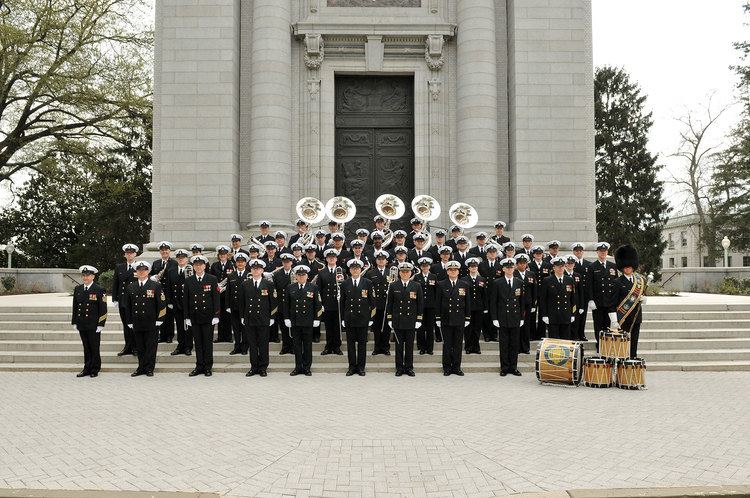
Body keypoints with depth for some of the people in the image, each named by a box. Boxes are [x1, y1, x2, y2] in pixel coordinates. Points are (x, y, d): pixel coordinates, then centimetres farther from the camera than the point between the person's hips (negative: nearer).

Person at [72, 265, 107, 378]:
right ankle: (87, 369, 18)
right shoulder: (77, 289, 10)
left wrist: (100, 325, -12)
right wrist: (74, 322, 10)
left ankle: (95, 369, 12)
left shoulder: (99, 290, -7)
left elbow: (103, 309, -8)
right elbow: (75, 307, 15)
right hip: (82, 325, 5)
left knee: (94, 348, 2)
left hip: (94, 325, -5)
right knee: (86, 348, 11)